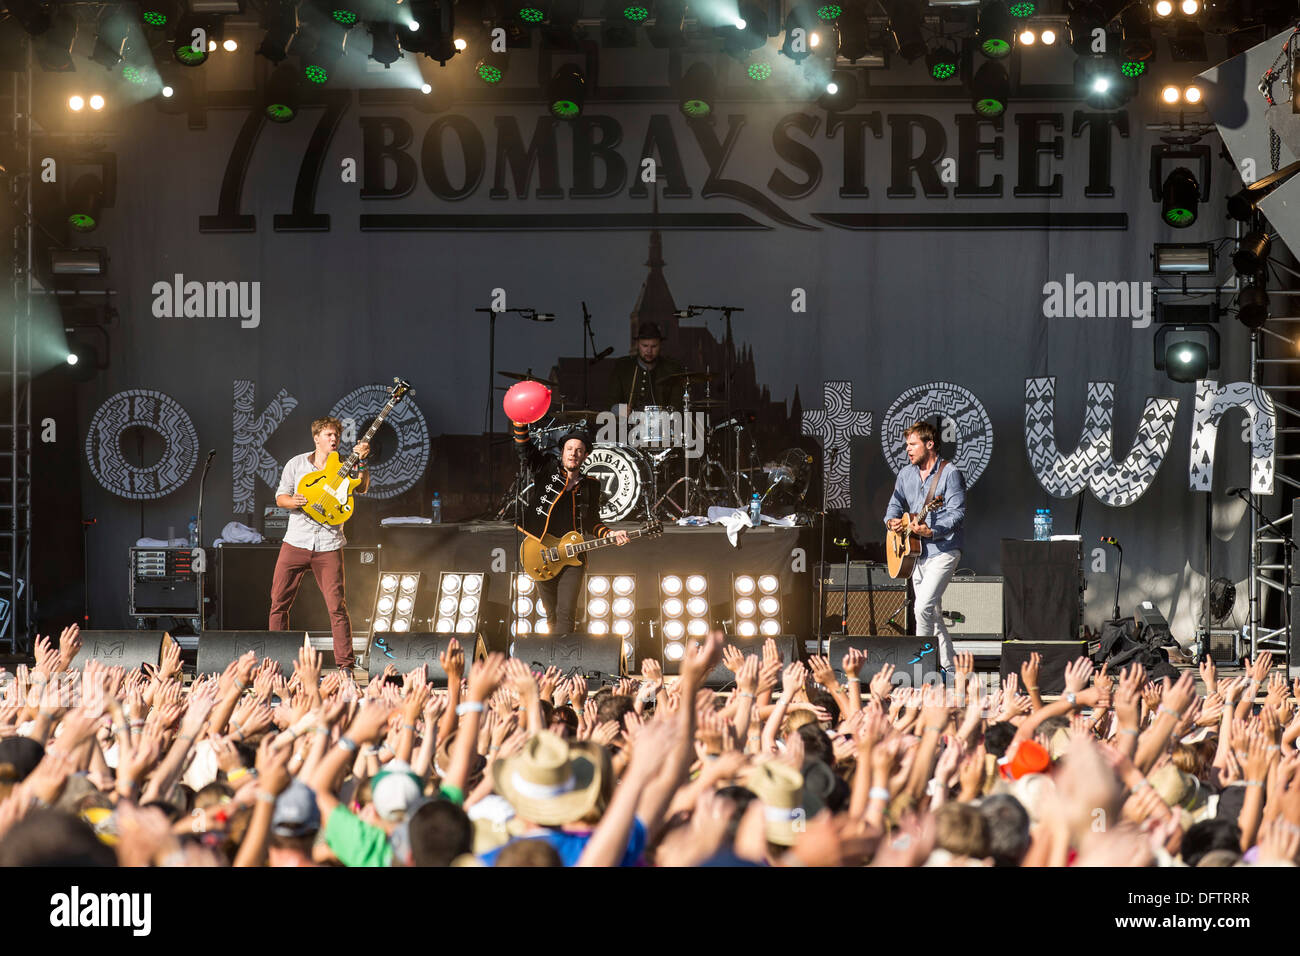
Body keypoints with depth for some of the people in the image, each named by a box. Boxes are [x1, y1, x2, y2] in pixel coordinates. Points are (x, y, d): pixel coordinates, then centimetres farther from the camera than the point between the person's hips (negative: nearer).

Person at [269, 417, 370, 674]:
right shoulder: (296, 464, 8)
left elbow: (361, 488, -12)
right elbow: (280, 496, 10)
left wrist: (361, 461, -24)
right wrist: (293, 501, -11)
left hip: (328, 546, -2)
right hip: (296, 542, 2)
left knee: (337, 606, -7)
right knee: (279, 602, 2)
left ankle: (346, 664, -2)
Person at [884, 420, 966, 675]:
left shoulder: (950, 473, -10)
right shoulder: (906, 474, 12)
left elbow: (957, 513, -16)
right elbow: (895, 504, 21)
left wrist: (931, 531, -30)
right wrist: (892, 521, -2)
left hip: (943, 550, -8)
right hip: (915, 552, 8)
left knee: (923, 608, -19)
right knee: (933, 614, 10)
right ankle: (948, 666, 18)